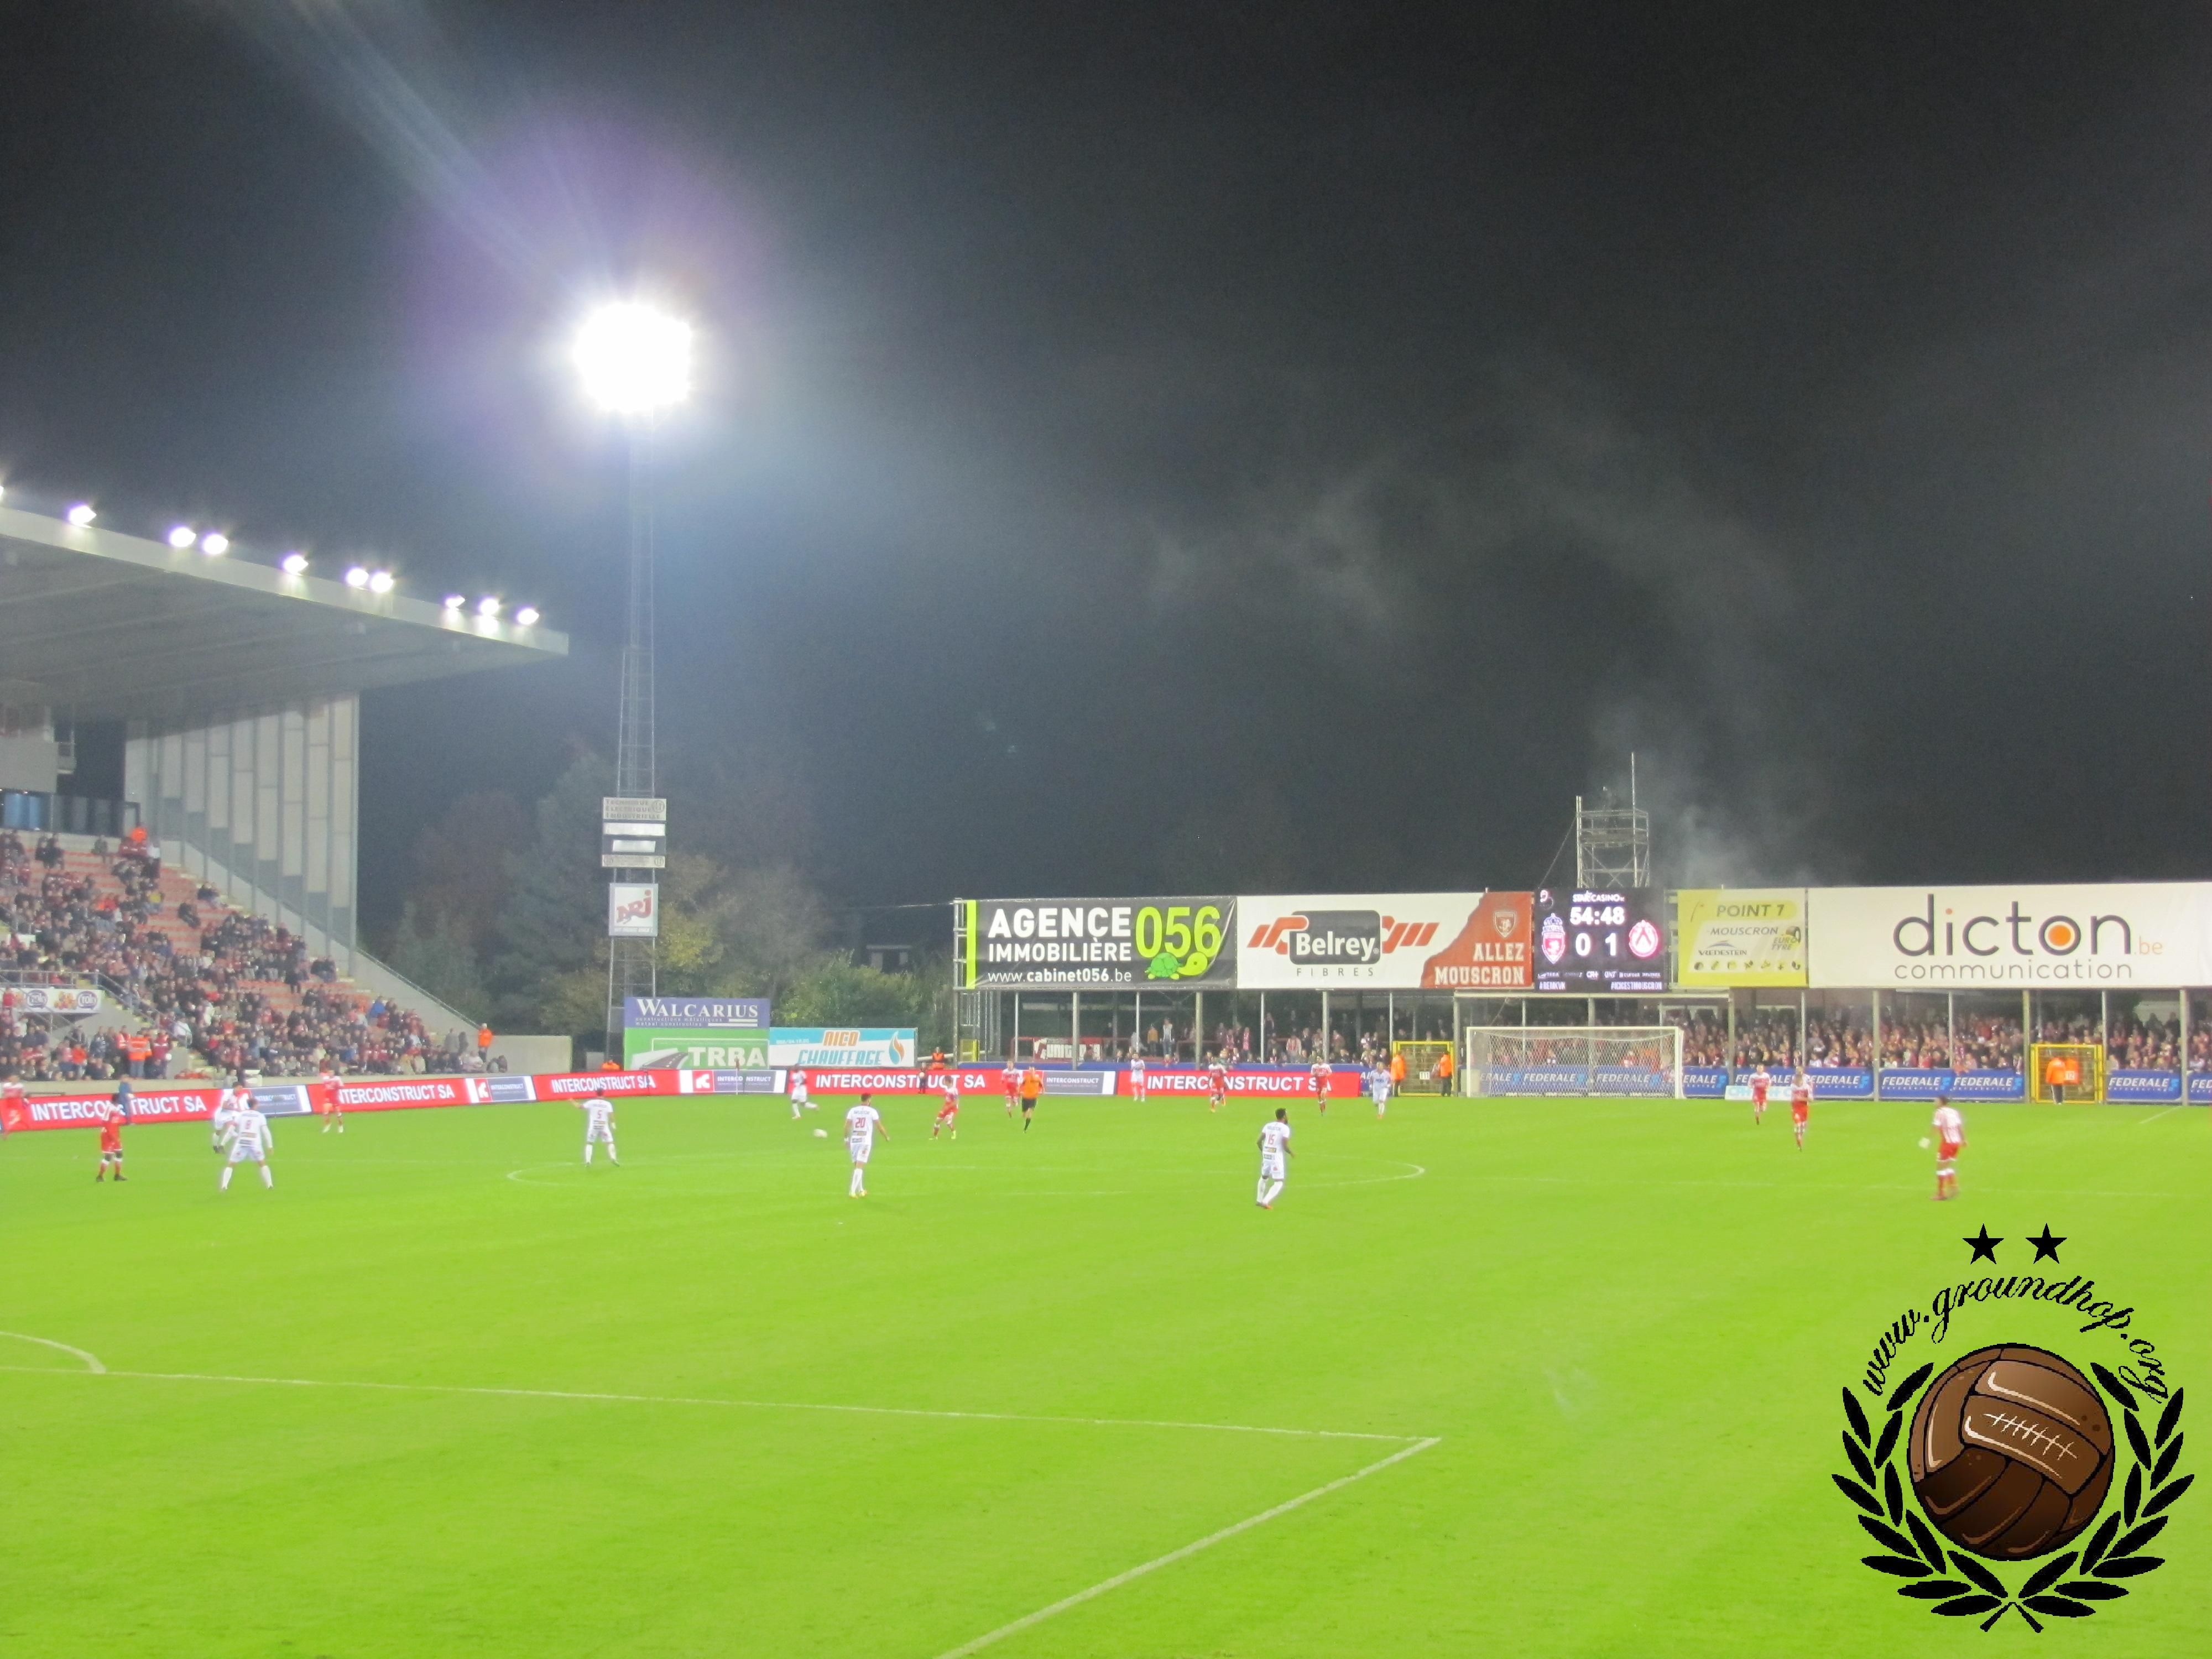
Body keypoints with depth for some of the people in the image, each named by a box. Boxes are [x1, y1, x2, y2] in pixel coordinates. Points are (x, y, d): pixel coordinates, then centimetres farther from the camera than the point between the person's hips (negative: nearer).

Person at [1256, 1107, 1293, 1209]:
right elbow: (1285, 1146, -15)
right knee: (1278, 1183, 2)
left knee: (1264, 1177, 27)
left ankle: (1260, 1201, 33)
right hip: (1277, 1157, -6)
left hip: (1266, 1155, 6)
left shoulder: (1268, 1126, 6)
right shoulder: (1285, 1128, -10)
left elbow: (1259, 1141, 4)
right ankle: (1266, 1202, -11)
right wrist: (1292, 1153, 5)